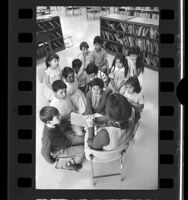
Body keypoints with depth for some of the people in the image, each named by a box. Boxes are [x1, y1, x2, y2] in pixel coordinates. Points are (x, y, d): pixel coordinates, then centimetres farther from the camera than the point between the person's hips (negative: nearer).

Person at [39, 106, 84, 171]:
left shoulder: (52, 124, -20)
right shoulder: (48, 137, -42)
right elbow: (44, 152, -27)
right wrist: (51, 161, -9)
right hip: (60, 150, -7)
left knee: (83, 140, 7)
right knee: (83, 149, -10)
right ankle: (69, 165, 14)